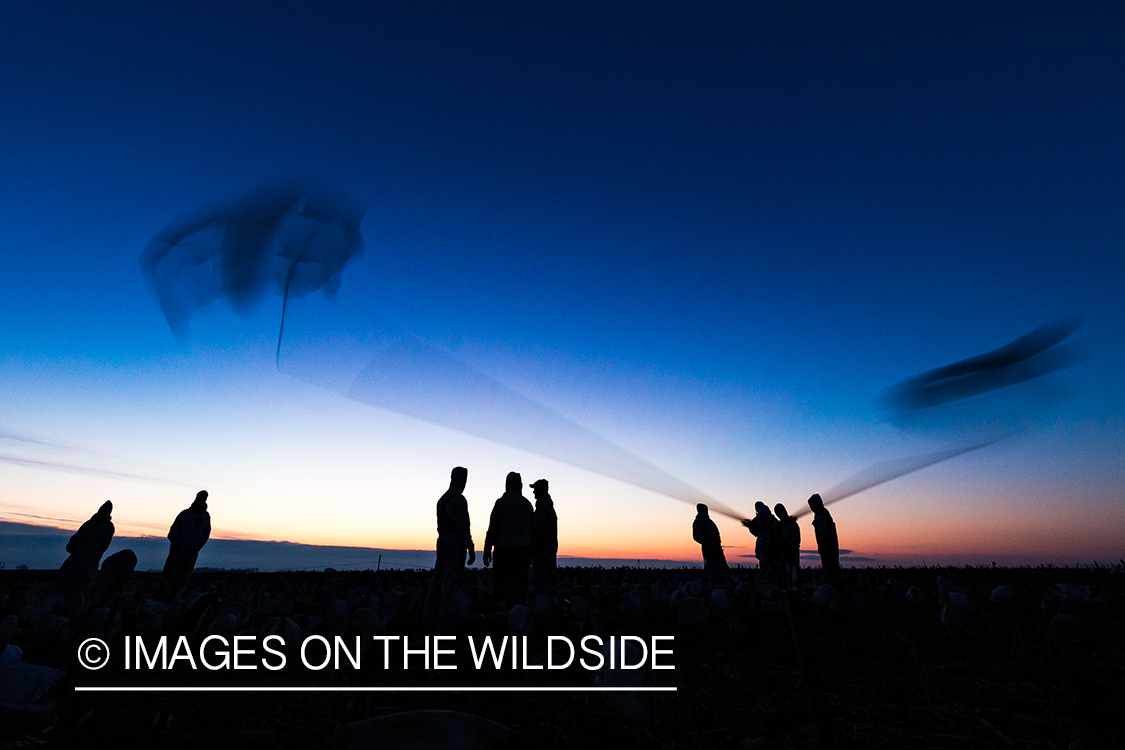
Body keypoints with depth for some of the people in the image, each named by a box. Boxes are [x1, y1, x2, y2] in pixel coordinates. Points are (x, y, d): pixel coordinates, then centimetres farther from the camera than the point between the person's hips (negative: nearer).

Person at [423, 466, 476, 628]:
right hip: (456, 542, -9)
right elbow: (463, 527, -16)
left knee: (438, 579, 13)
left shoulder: (442, 499, 16)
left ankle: (428, 617, 19)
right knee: (451, 581, -4)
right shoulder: (459, 499, -12)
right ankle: (446, 620, -1)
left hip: (442, 540, 9)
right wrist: (471, 549, -13)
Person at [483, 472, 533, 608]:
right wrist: (530, 553, 20)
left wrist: (487, 551, 0)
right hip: (523, 550, 4)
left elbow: (493, 528, -5)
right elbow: (533, 529, 14)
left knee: (500, 585, 3)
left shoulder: (501, 502, -2)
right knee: (521, 585, 9)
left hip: (504, 550, -4)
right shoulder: (527, 503, 11)